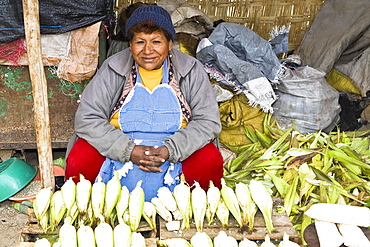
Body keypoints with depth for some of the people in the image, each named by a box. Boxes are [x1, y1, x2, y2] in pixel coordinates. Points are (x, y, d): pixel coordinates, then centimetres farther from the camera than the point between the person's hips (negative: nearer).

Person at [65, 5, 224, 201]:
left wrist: (169, 150, -24)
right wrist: (129, 150, -24)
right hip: (119, 151, 1)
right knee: (79, 160, -24)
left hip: (177, 154, 0)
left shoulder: (191, 70, -5)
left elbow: (208, 121, -9)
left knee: (210, 161, -27)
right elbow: (87, 119, -11)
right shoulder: (113, 69, -7)